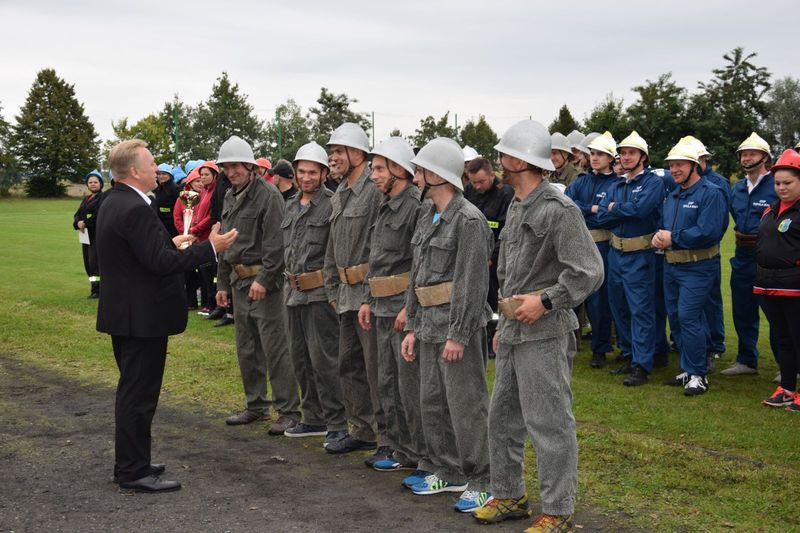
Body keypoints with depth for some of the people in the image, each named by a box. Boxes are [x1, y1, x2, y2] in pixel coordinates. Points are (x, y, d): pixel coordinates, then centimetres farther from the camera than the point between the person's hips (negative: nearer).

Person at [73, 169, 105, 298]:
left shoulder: (103, 197, -5)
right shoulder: (86, 199, 21)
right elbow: (77, 215, 12)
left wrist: (86, 223, -16)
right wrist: (78, 223, -9)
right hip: (86, 234, 8)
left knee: (94, 261, -12)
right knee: (88, 263, 8)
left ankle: (96, 290, -9)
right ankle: (94, 289, 15)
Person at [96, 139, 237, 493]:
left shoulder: (112, 203, 10)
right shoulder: (135, 209, -22)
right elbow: (160, 263, -26)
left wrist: (171, 243, 22)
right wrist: (210, 248, -20)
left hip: (123, 314, 11)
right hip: (143, 316, -11)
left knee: (132, 391, 19)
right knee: (139, 394, -2)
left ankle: (129, 463, 30)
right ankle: (134, 472, 6)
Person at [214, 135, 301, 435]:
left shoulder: (268, 195, -11)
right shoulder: (230, 198, 15)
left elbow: (275, 244, -17)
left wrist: (263, 280, -21)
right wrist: (223, 283, 17)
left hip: (265, 282, -9)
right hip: (239, 282, 9)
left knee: (275, 348, -7)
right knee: (246, 349, 14)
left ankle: (288, 411, -2)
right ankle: (256, 405, 26)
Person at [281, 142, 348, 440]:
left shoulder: (332, 205, -10)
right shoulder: (291, 206, 15)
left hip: (320, 292, -8)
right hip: (294, 292, 8)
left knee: (323, 359, -8)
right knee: (300, 358, 13)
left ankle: (336, 423, 1)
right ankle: (314, 419, 25)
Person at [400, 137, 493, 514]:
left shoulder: (469, 219, -14)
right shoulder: (426, 217, 13)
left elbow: (472, 283, -18)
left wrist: (459, 335, -20)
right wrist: (411, 326, 14)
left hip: (458, 326, -9)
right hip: (428, 324, 9)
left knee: (466, 404, -3)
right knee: (432, 401, 15)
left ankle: (480, 482, 8)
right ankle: (447, 472, 28)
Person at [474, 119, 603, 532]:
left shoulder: (559, 210, -15)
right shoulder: (516, 209, 14)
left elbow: (589, 273, -19)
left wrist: (544, 301, -20)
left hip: (544, 334, -9)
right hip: (513, 333, 9)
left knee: (549, 425, -2)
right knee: (502, 419, 16)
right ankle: (508, 496, 30)